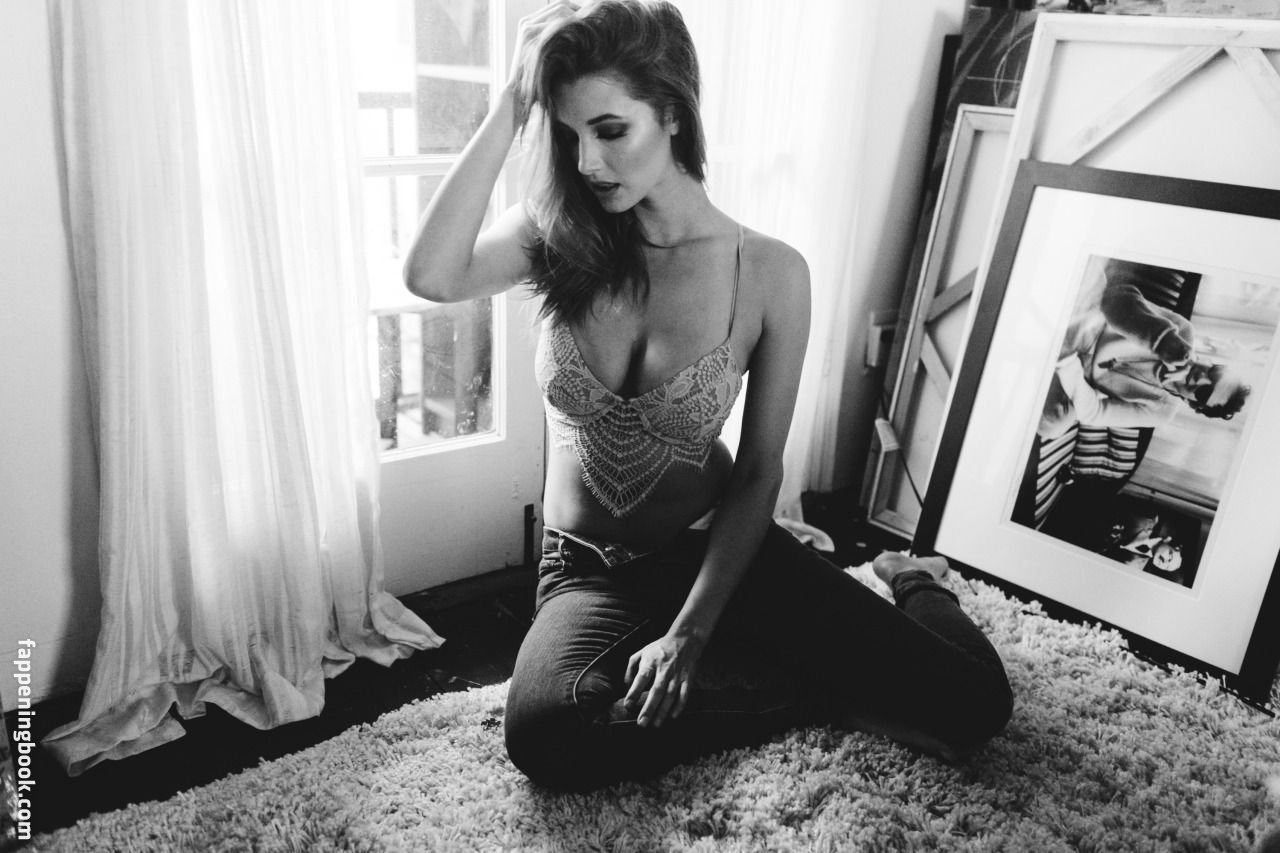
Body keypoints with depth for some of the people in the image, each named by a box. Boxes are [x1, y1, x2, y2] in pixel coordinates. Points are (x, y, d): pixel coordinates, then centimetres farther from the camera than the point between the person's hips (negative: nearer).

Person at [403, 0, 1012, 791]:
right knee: (548, 737, -32)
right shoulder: (557, 236, -7)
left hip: (717, 547, -1)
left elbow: (759, 475, -8)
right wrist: (512, 103, -22)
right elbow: (431, 276, -27)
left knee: (974, 700, -16)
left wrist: (689, 634, -16)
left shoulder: (770, 274, -12)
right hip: (589, 569, 2)